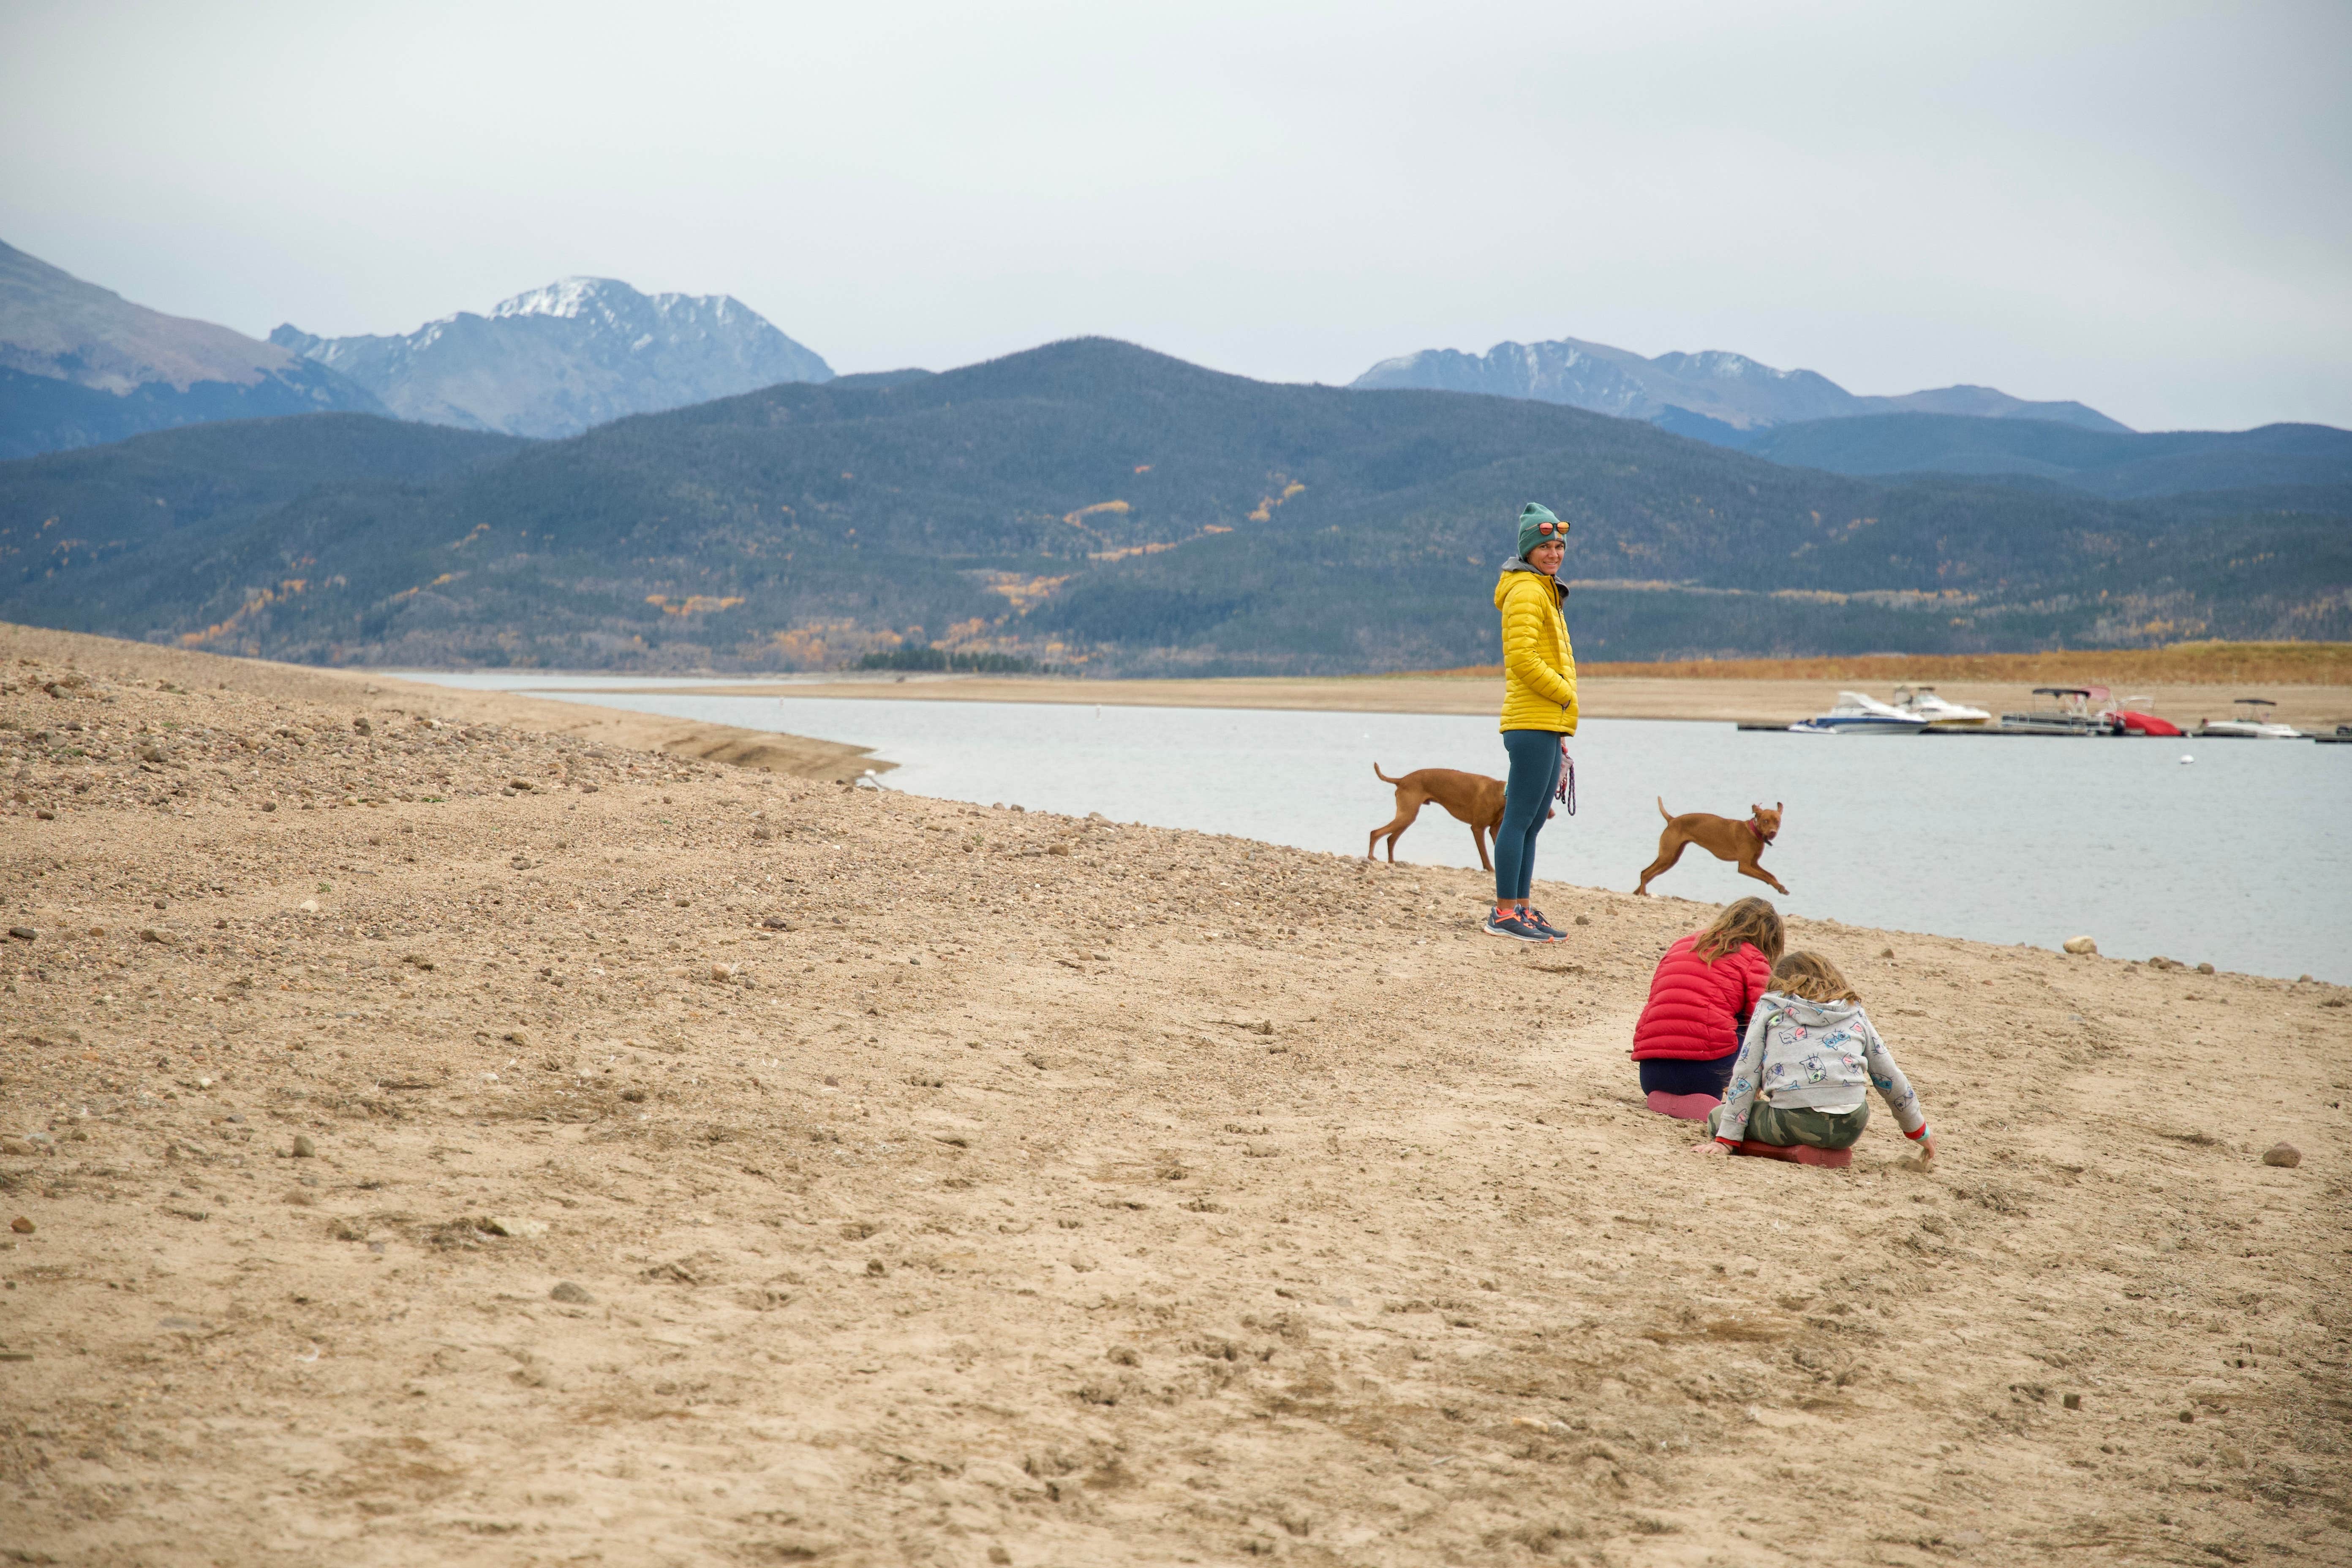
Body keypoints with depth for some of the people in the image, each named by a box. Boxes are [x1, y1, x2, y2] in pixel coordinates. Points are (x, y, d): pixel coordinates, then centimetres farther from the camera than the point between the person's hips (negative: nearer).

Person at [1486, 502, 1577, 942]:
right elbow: (1522, 657, -20)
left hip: (1548, 724, 10)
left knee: (1533, 822, 12)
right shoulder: (1526, 591, -9)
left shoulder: (1545, 592, 22)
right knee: (1520, 819, -9)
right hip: (1533, 724, -10)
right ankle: (1504, 915, -9)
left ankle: (1521, 909, 16)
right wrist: (1567, 695, -12)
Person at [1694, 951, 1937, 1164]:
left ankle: (1791, 1150, -2)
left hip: (1795, 1121, -4)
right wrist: (1919, 1130, 36)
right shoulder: (1855, 1013, 21)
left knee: (1718, 1118, 20)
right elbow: (1889, 1077, 23)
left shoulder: (1771, 1007, 14)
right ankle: (1832, 1150, 8)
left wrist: (1727, 1140, 9)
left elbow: (1745, 1074, 8)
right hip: (1851, 1127, 4)